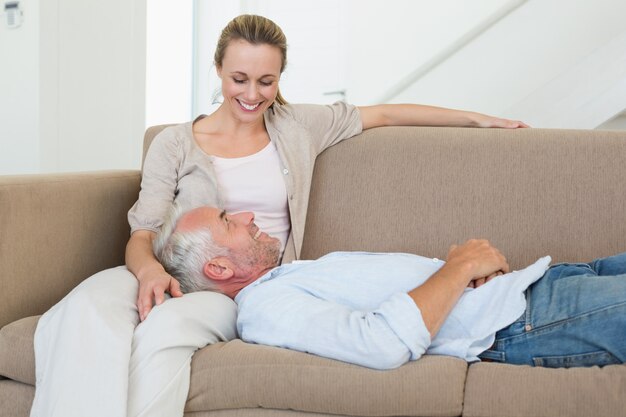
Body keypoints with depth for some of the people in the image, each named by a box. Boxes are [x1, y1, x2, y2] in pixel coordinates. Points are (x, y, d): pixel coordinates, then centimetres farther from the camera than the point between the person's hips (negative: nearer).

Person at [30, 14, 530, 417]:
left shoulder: (299, 126, 17)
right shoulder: (174, 144, 12)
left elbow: (384, 113, 23)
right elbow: (143, 233, 5)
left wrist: (479, 118, 23)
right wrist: (149, 268, -20)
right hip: (179, 277, 1)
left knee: (165, 327, -37)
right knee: (84, 310, -36)